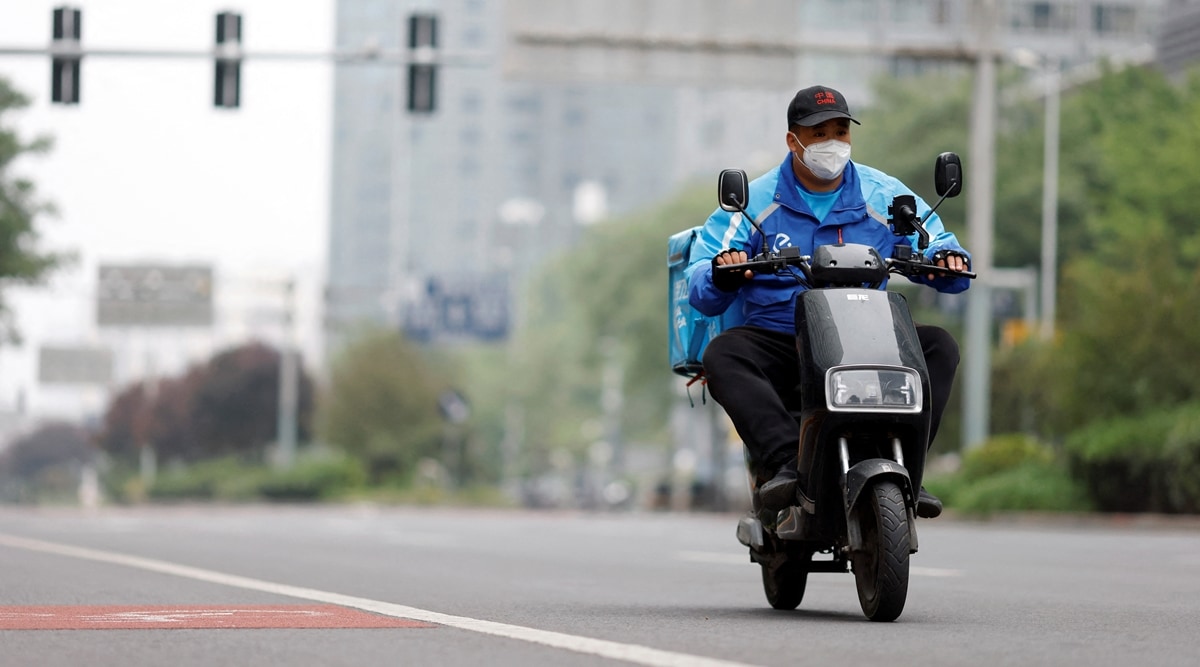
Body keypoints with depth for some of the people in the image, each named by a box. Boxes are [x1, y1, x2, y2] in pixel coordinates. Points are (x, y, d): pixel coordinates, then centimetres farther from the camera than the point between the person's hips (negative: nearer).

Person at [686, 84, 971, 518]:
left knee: (940, 346, -23)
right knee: (722, 356, -31)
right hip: (779, 342, -1)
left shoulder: (886, 197, 10)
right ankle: (786, 462, -46)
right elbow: (702, 295, 2)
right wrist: (722, 273, -23)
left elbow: (932, 245, 9)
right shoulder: (754, 202, 5)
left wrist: (948, 258, -16)